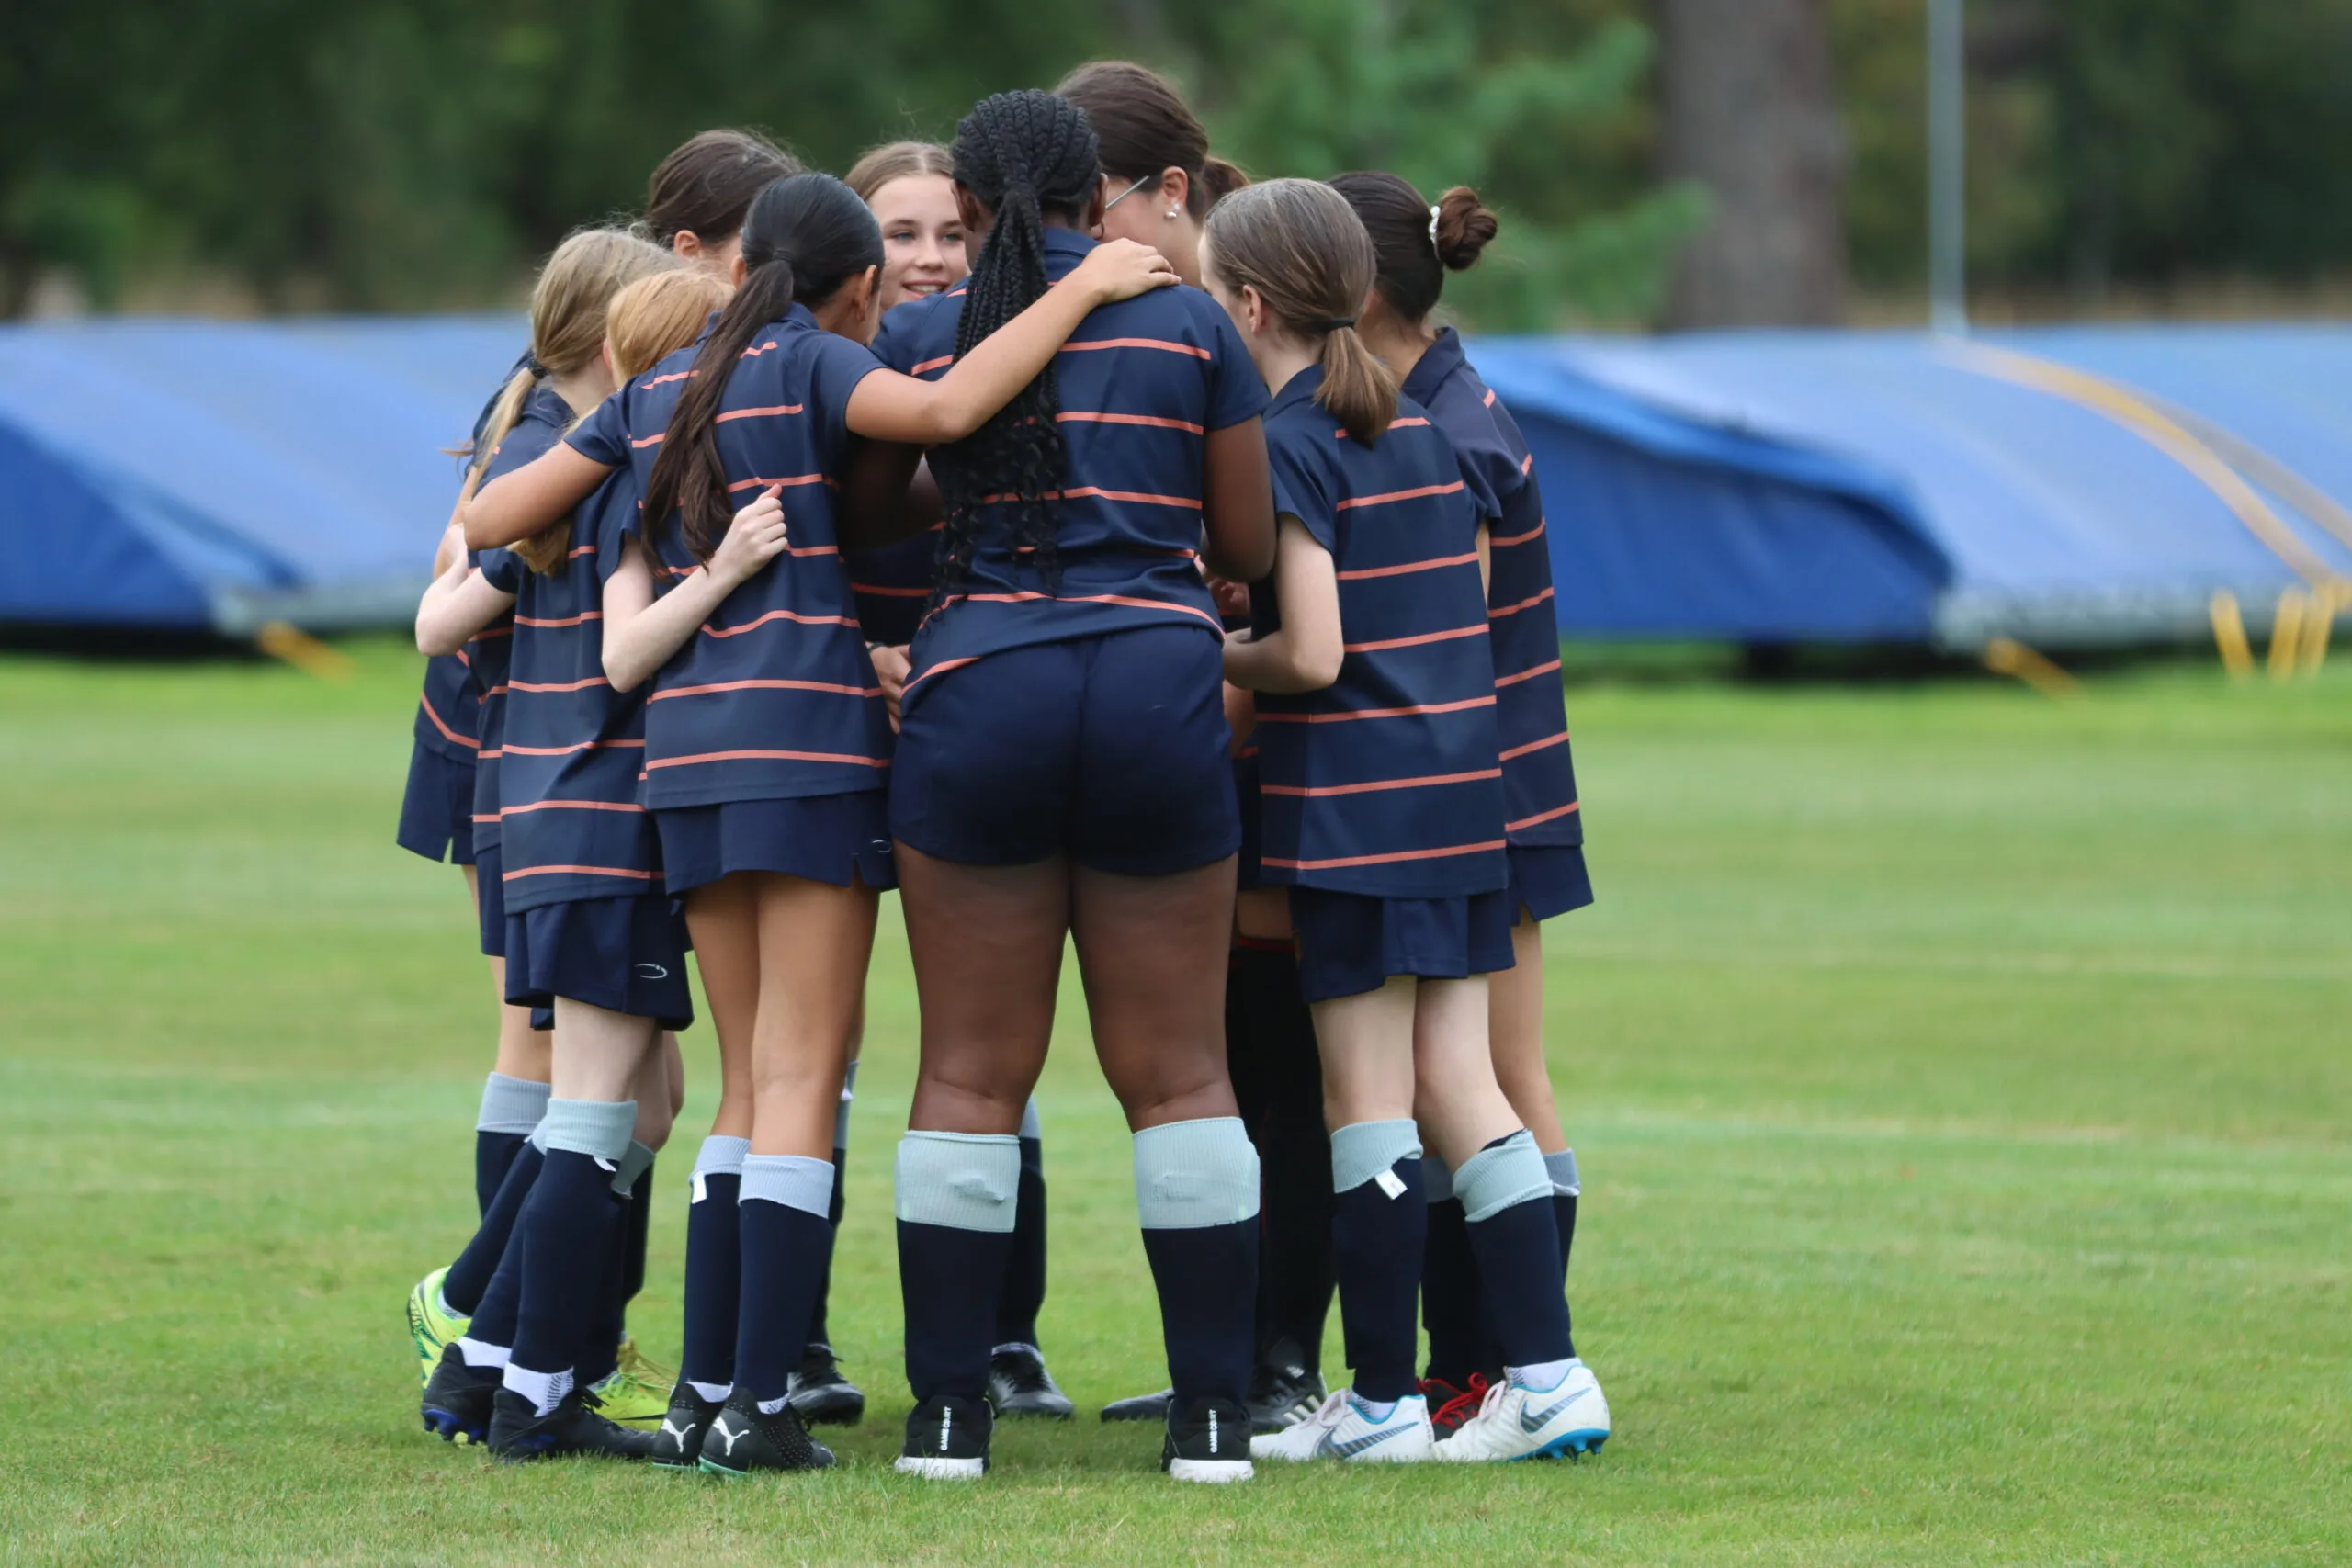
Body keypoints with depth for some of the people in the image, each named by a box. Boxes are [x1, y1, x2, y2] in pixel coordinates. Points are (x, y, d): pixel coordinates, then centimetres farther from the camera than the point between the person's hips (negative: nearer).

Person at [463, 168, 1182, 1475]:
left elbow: (490, 520, 18)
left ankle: (706, 1391, 6)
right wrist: (1081, 290, -17)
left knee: (751, 1084, 12)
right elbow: (945, 411, -23)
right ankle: (761, 1404, -12)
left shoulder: (660, 390, 16)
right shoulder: (815, 364, -2)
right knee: (799, 1082, -6)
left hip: (692, 742, 6)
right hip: (812, 732, -6)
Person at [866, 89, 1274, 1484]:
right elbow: (1250, 545, 10)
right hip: (1158, 690, 0)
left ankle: (950, 1412, 4)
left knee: (972, 1075, 5)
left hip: (981, 689, 0)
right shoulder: (1191, 325, 6)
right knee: (1179, 1074, 6)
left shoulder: (919, 336, 5)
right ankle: (1214, 1413, 5)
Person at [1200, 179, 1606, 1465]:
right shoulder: (1420, 425, 13)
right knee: (1458, 1088, 9)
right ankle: (1545, 1373, 3)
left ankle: (1382, 1403, 2)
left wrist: (1213, 661, 1)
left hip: (1349, 807, -8)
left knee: (1366, 1102, -2)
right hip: (1460, 795, 8)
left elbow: (1312, 654, -18)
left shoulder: (1287, 447, -12)